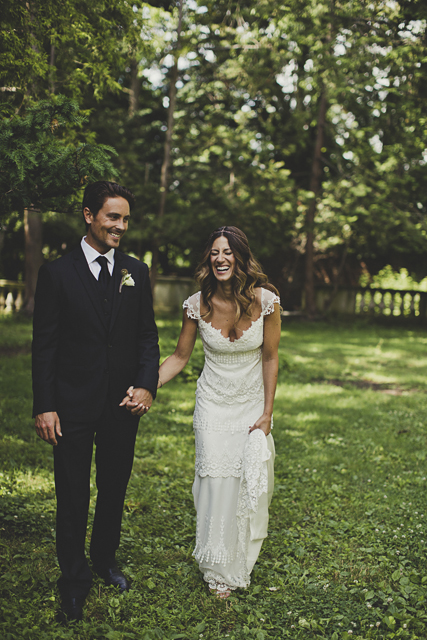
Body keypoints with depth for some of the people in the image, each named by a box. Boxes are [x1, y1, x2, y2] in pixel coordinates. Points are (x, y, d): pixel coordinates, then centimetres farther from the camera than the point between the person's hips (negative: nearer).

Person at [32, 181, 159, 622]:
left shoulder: (136, 272, 4)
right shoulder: (57, 272, -5)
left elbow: (147, 335, 7)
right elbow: (44, 344, -6)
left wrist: (147, 384, -7)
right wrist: (44, 407, -10)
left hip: (123, 404, 3)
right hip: (73, 406, -3)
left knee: (114, 489, 17)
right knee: (72, 497, 7)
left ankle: (105, 559, 39)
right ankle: (74, 581, 23)